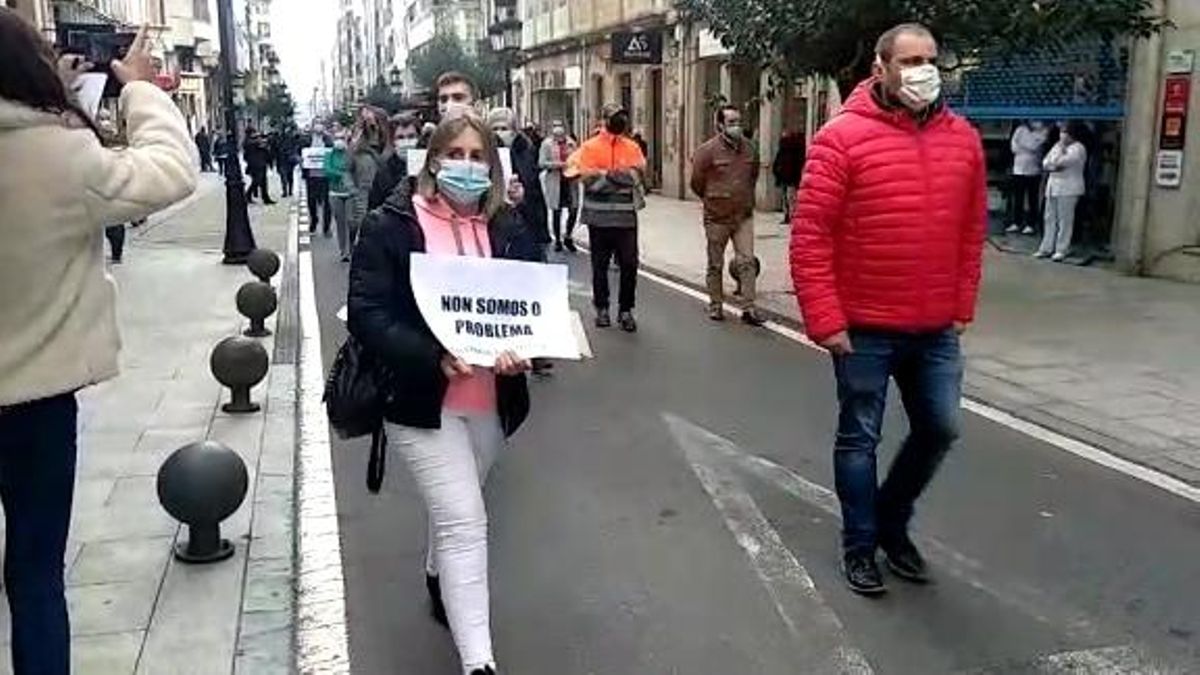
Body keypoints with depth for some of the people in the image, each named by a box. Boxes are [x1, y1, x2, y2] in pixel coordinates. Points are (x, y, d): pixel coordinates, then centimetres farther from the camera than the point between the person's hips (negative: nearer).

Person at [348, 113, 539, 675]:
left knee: (452, 507, 25)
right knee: (465, 522, -10)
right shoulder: (391, 226, -9)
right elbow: (367, 313, -14)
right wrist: (434, 359, -27)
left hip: (491, 402, 5)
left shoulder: (509, 229, 3)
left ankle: (439, 580, 54)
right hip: (420, 401, -4)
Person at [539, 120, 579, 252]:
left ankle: (568, 238, 19)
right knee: (556, 211, 5)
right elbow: (541, 163, -6)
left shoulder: (571, 143, 8)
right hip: (555, 181, -2)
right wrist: (558, 164, -15)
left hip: (570, 181, 2)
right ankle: (557, 240, 18)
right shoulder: (547, 144, -1)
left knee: (574, 210, -1)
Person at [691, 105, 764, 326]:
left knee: (747, 262, -4)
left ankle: (748, 308, 0)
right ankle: (715, 306, 21)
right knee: (716, 264, 9)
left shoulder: (749, 148, 3)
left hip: (744, 216, 3)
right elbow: (697, 182, -2)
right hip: (717, 217, -3)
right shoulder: (708, 150, -11)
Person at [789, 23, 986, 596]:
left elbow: (971, 231, 12)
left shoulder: (962, 138, 4)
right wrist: (825, 322, -16)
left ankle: (891, 522, 36)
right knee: (860, 440, 8)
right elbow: (809, 236, -14)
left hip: (936, 331, 5)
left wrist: (961, 306, 8)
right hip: (864, 330, -5)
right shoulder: (843, 138, -12)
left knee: (939, 430, 13)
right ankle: (860, 545, 27)